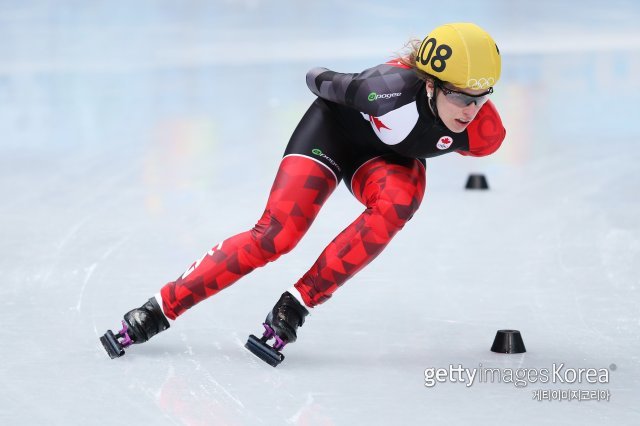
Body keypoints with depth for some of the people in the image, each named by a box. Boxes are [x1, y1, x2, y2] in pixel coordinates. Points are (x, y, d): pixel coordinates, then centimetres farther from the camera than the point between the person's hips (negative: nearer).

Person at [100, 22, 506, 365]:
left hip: (390, 156, 3)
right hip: (335, 128, -3)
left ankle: (296, 305, -25)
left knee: (399, 200, -33)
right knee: (278, 235, -20)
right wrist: (321, 78, 2)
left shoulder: (485, 132, -27)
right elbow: (325, 82, -17)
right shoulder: (394, 86, -39)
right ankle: (161, 307, -7)